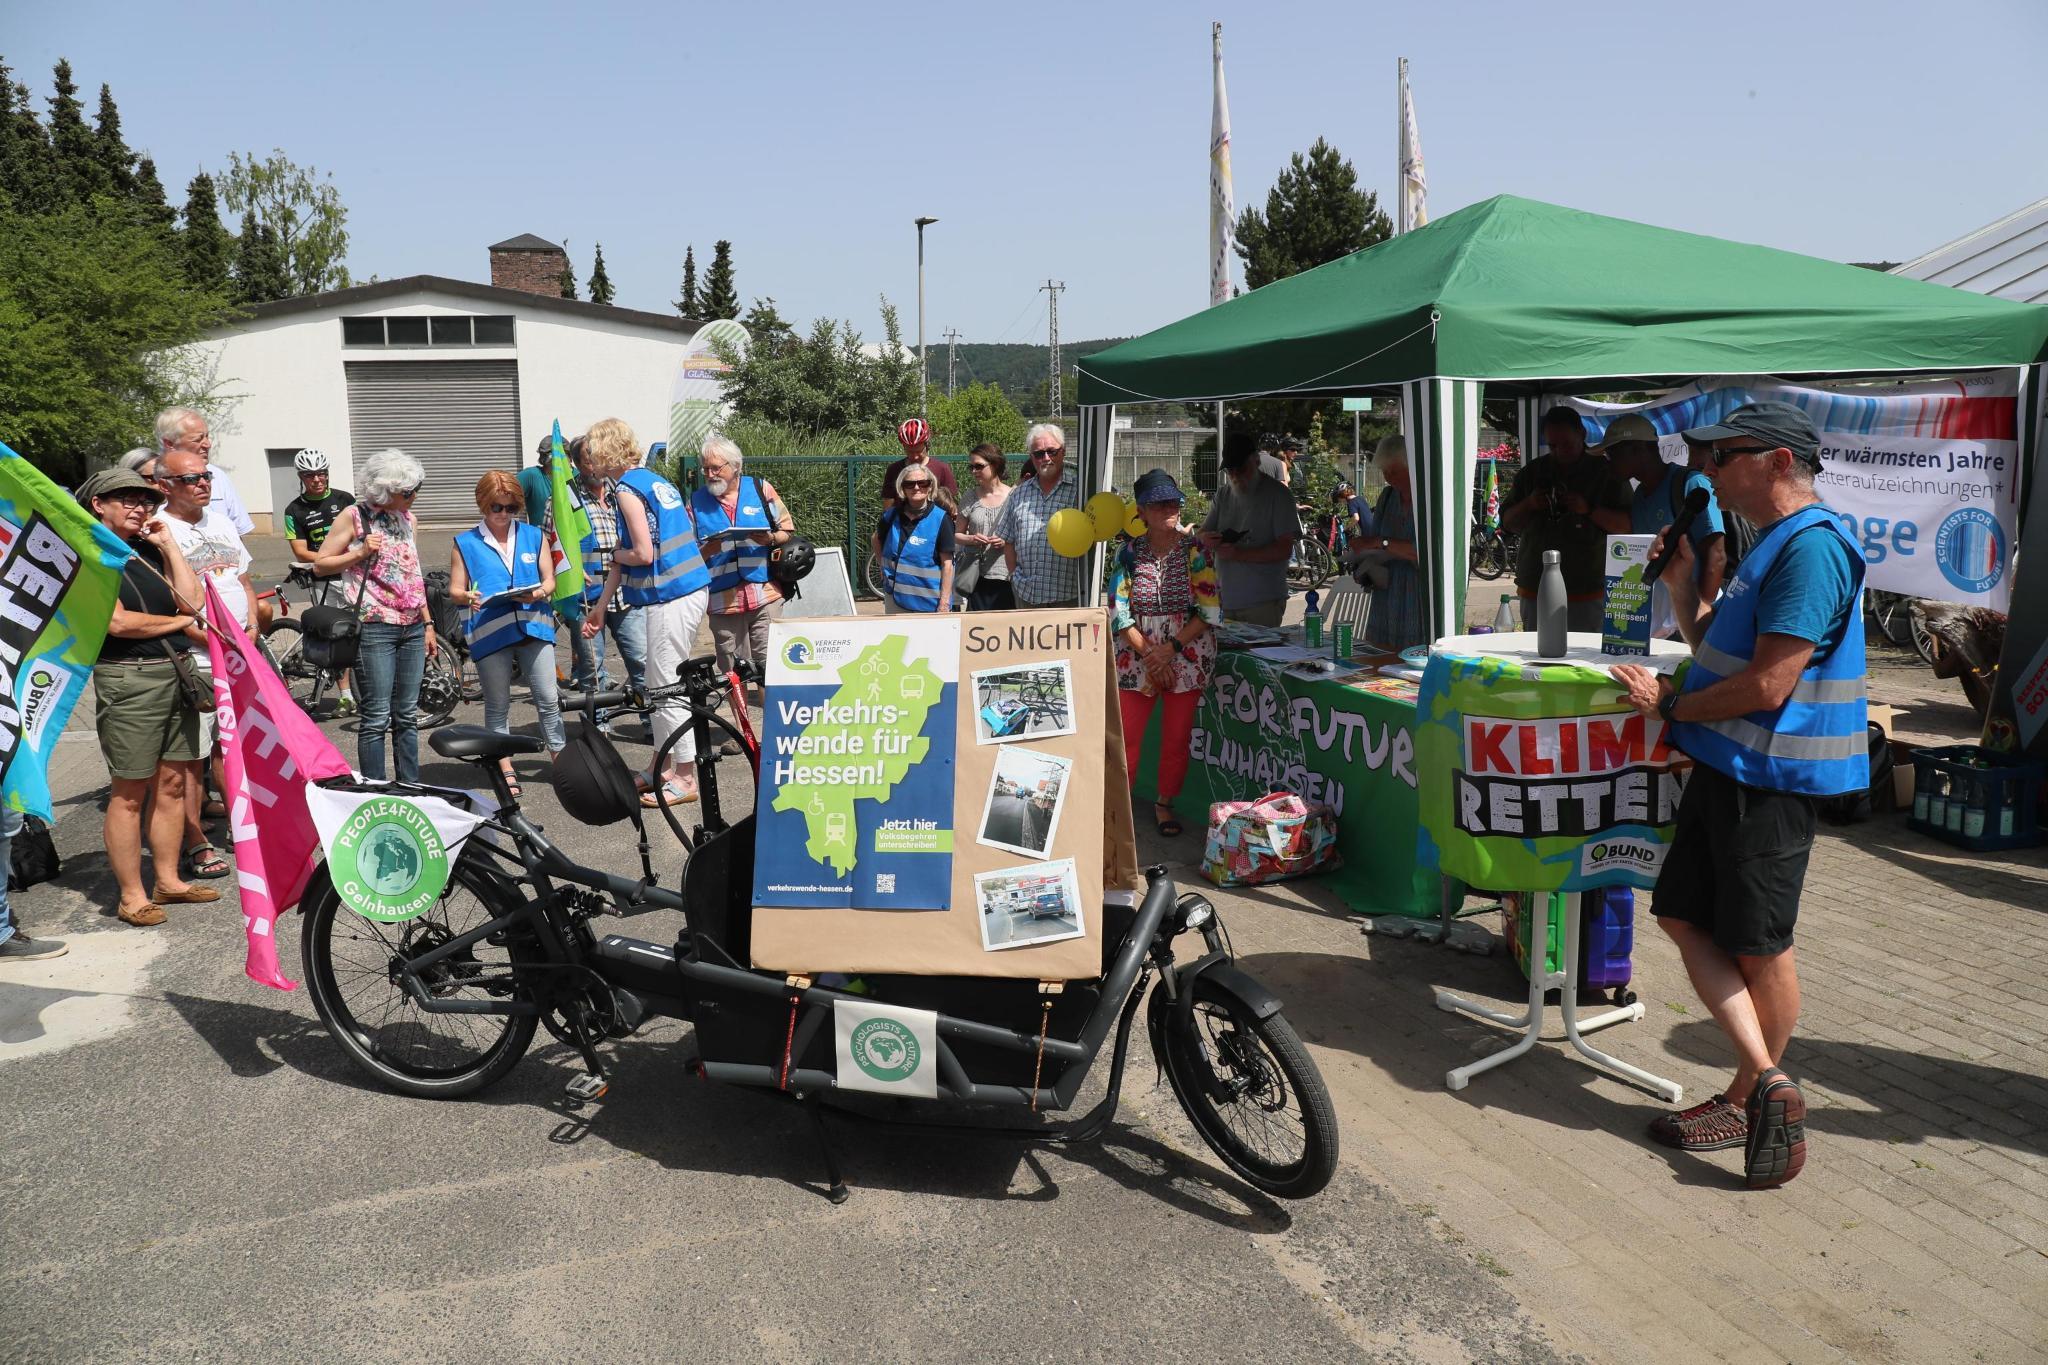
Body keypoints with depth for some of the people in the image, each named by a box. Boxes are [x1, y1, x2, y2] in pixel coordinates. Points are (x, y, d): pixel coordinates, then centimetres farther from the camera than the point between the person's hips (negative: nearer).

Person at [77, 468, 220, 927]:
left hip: (177, 674, 7)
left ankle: (168, 881, 20)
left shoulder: (149, 552, 15)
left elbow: (192, 601, 4)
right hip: (128, 679, -7)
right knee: (130, 793, -2)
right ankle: (131, 896, 5)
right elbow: (117, 622, -14)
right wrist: (182, 624, -2)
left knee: (172, 784, 10)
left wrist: (168, 544, 2)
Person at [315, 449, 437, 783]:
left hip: (412, 629, 6)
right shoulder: (354, 516, -3)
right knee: (376, 718, -5)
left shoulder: (408, 519, 14)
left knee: (407, 715, 10)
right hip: (374, 629, -6)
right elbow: (320, 565, -1)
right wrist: (360, 553, -15)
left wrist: (428, 624, 16)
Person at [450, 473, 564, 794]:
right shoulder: (466, 543, 6)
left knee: (548, 699, -1)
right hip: (489, 632, -1)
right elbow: (454, 589, 5)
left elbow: (549, 580, 9)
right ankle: (506, 772, 14)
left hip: (533, 626, 1)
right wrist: (468, 597, -18)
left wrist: (538, 593, -13)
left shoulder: (533, 536, 12)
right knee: (498, 706, 6)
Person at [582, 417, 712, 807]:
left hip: (671, 596, -10)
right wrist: (601, 606, 23)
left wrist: (615, 556, 4)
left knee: (667, 686, -2)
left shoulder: (627, 489, -11)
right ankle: (664, 767, 27)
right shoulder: (655, 480, 17)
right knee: (661, 683, 17)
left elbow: (642, 554, -18)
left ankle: (685, 778, 4)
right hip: (691, 588, 10)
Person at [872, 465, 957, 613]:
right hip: (895, 600, 4)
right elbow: (876, 541, 24)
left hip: (929, 603, -4)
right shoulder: (891, 516, 4)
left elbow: (947, 564, -11)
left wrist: (944, 603, -14)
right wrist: (884, 567, 12)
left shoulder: (941, 519, -9)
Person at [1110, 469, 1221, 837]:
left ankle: (1165, 804, 24)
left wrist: (1171, 649, -15)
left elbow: (1211, 611, -7)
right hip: (1136, 653, 1)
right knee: (1125, 736, -3)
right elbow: (1118, 612, -2)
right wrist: (1148, 653, -13)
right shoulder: (1129, 552, 1)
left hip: (1187, 655, -1)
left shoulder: (1195, 551, -3)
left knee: (1176, 739, 5)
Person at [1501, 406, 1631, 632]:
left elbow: (1627, 526, -2)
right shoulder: (1533, 472, 12)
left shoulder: (1606, 473, 3)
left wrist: (1589, 510, -17)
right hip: (1534, 590, 3)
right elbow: (1508, 523, 14)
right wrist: (1528, 505, -6)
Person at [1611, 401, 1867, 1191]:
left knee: (1758, 947, 4)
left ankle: (1749, 1098, 19)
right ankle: (1768, 1080, 10)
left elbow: (1766, 685, -23)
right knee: (1682, 914, 8)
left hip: (1769, 778, -10)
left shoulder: (1810, 548, -18)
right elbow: (1719, 652, 20)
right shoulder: (1774, 546, 15)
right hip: (1726, 766, 10)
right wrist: (1683, 586, 9)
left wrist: (1669, 706, -11)